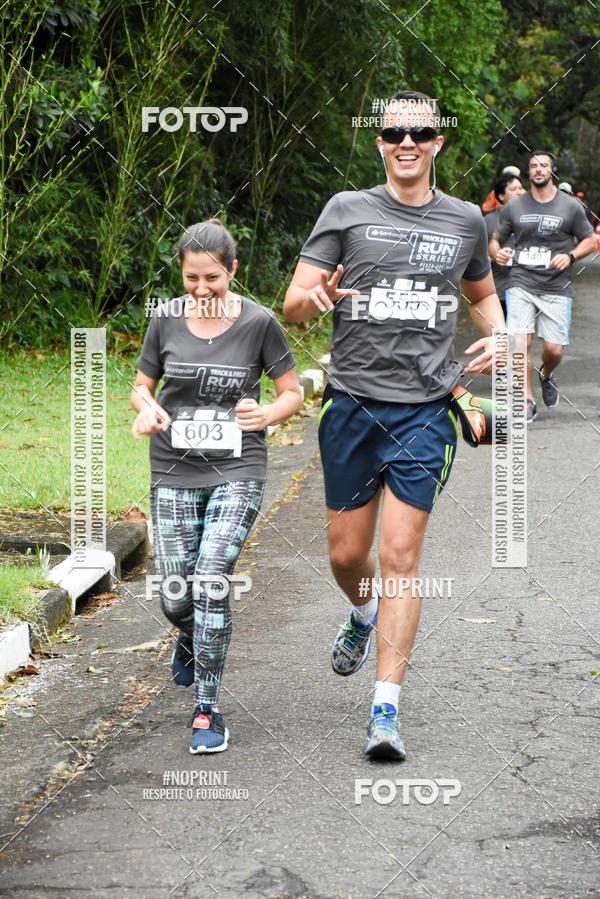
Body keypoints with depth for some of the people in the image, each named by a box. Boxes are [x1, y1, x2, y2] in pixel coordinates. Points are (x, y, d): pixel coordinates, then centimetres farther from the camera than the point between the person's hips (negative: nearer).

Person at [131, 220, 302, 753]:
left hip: (237, 470, -2)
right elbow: (142, 385, 12)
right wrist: (146, 410, -11)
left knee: (211, 578, -18)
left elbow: (292, 393, 4)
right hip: (175, 471, 2)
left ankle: (207, 711, -8)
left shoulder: (258, 322, -5)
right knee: (176, 596, 1)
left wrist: (266, 414, -18)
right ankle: (193, 635, 40)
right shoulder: (167, 320, 0)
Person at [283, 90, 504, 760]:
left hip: (423, 411, 0)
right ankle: (362, 616, 45)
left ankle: (386, 710, -5)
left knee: (400, 557, -8)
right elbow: (293, 305, -1)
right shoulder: (348, 210, 2)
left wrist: (497, 337, 5)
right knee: (346, 554, 9)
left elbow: (482, 293, 27)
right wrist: (317, 296, -25)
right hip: (352, 404, 1)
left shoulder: (465, 221, 8)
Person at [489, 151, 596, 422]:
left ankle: (546, 375, 32)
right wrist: (497, 252, -10)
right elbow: (495, 240, 14)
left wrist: (570, 256, -9)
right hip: (521, 284, 0)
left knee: (554, 350, -4)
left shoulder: (571, 206, 5)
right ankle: (527, 400, 0)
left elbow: (589, 240, 11)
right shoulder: (513, 207, 8)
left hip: (556, 288, 0)